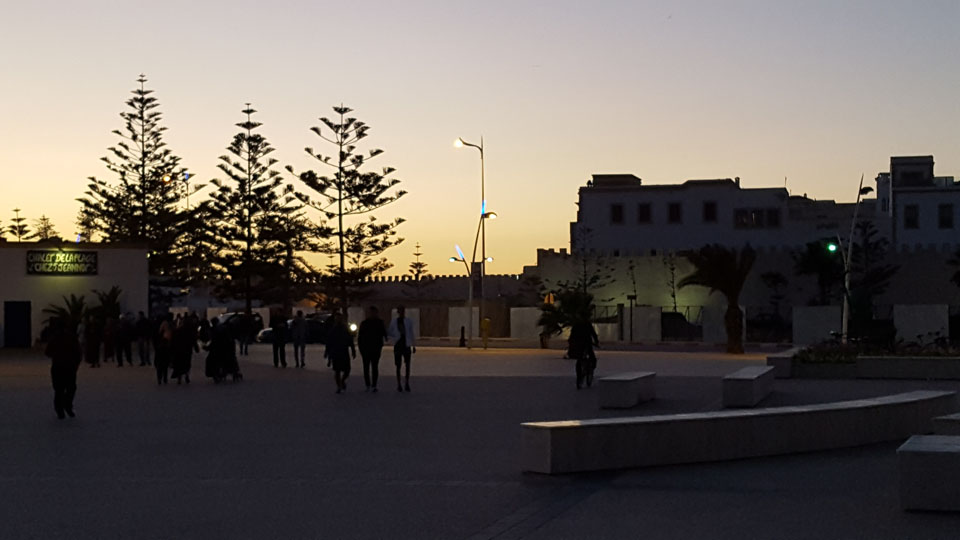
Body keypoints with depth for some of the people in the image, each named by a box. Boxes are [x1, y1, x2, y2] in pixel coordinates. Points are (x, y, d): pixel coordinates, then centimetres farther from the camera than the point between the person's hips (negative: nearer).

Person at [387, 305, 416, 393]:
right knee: (398, 366, 2)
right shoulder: (394, 322, 3)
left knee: (408, 366, -3)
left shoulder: (409, 322, 2)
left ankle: (407, 384, 7)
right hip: (398, 345, 0)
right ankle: (399, 385, 8)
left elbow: (412, 334, 5)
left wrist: (414, 346, 4)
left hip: (407, 345, 0)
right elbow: (389, 332, 10)